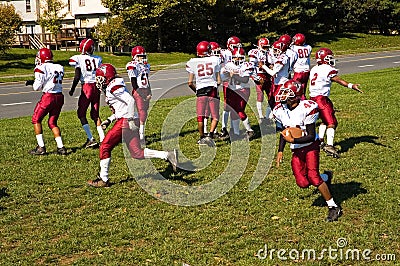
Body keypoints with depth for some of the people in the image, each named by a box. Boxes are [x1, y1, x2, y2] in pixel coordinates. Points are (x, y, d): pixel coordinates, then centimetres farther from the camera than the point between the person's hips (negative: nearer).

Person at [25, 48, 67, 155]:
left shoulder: (41, 68, -9)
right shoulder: (59, 68, 11)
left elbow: (37, 87, -8)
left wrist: (33, 82, 14)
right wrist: (32, 82, 21)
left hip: (48, 97, -6)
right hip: (59, 97, 6)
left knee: (36, 120, 12)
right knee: (52, 122, 18)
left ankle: (41, 147, 9)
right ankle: (61, 147, 9)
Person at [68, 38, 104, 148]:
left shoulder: (79, 59, -6)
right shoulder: (97, 59, 7)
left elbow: (77, 77, -9)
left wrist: (72, 90, 3)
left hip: (87, 87, -5)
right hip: (96, 86, 5)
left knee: (81, 113, 6)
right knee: (95, 114, 13)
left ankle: (91, 139, -3)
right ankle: (103, 139, 5)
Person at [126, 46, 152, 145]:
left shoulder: (146, 66, 16)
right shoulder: (133, 66, -10)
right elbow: (134, 83, -13)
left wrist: (149, 93, 10)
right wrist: (140, 94, -16)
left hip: (146, 91, 8)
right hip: (138, 91, -8)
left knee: (144, 112, 7)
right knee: (141, 113, -11)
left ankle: (140, 133, 14)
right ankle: (141, 137, -9)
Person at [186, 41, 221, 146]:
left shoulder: (193, 63, 4)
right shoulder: (215, 60, 4)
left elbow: (190, 83, 6)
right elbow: (219, 81, 5)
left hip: (200, 91, 1)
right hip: (213, 90, -1)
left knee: (200, 117, 13)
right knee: (215, 117, 9)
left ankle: (202, 137, 22)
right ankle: (210, 135, -8)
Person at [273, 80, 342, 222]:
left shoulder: (307, 108, -20)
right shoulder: (280, 110, -1)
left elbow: (311, 136, -19)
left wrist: (293, 140, -26)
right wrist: (280, 151, 10)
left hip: (311, 146, -5)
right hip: (296, 151, 5)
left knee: (312, 176, -20)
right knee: (303, 183, -7)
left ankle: (333, 207, -4)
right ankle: (325, 177, 25)